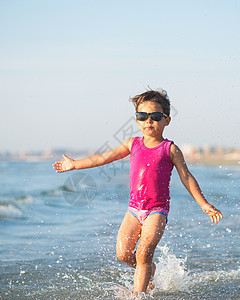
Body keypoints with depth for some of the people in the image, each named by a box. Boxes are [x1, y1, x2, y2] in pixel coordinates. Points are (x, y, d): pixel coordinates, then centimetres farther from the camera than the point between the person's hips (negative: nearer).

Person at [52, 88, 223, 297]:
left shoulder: (170, 149, -2)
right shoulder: (133, 144, 8)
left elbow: (186, 177, -1)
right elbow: (104, 158, 14)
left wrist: (205, 205, -6)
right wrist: (75, 164, 16)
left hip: (158, 210, -4)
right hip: (135, 208, 4)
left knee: (143, 253, -16)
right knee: (123, 254, -3)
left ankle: (138, 293, -7)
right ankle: (149, 270, 25)